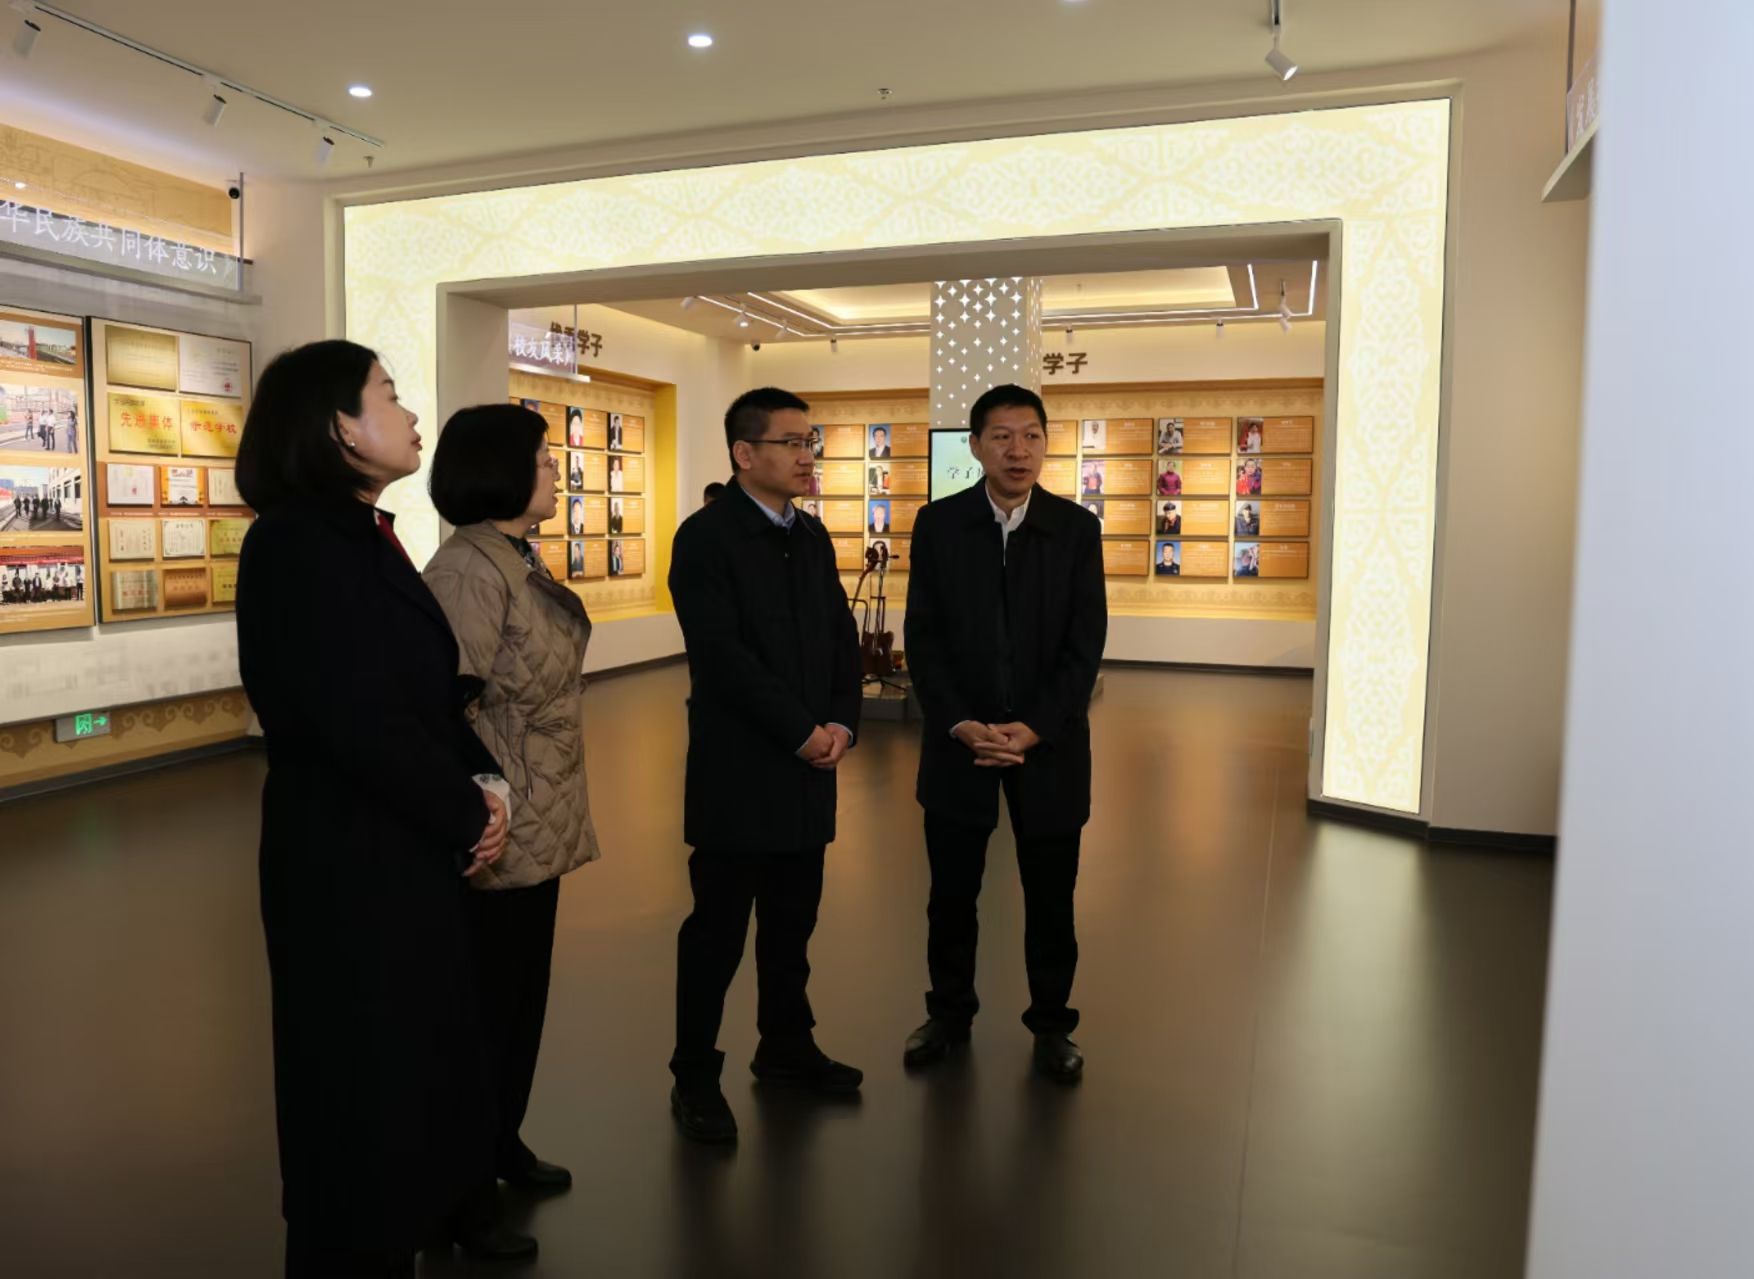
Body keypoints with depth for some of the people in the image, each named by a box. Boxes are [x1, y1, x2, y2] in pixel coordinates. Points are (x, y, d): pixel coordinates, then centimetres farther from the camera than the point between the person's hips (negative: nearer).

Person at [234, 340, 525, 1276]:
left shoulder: (367, 538, 9)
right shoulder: (296, 546, -19)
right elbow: (358, 718, -25)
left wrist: (482, 787, -5)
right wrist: (467, 816, -13)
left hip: (411, 849, 9)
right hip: (347, 859, -9)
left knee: (426, 1043, 23)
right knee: (364, 1067, 9)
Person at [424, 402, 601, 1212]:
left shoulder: (518, 560, 9)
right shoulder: (469, 571, -20)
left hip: (538, 823, 9)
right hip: (496, 833, -9)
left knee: (522, 990, 20)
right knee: (482, 1002, 7)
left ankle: (500, 1145, 38)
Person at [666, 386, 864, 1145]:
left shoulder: (813, 538, 12)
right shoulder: (705, 536, -10)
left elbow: (842, 638, 11)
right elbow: (723, 656, -18)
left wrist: (842, 723, -4)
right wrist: (802, 732, -16)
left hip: (808, 768, 6)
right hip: (737, 771, -6)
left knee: (793, 923, 15)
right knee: (718, 929, 4)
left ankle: (786, 1048, 32)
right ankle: (695, 1077, 18)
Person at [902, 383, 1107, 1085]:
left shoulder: (1076, 528, -2)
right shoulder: (938, 523, -1)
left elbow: (1086, 642, -5)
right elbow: (923, 636, -3)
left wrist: (1034, 728, -14)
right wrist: (961, 723, -13)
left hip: (1049, 739, 0)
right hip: (958, 737, 0)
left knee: (1050, 895, 10)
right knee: (951, 890, 10)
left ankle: (1051, 1022, 29)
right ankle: (949, 1012, 31)